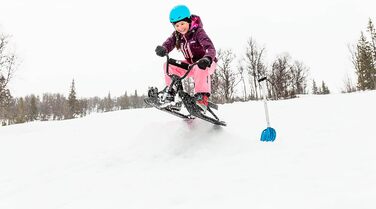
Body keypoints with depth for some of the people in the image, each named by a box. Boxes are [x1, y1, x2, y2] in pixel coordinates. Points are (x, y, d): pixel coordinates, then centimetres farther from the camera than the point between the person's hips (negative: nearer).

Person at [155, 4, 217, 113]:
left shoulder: (198, 31, -21)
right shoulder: (176, 35, -4)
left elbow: (210, 48, -35)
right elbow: (168, 44, -18)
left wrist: (207, 59, -56)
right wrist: (162, 49, -44)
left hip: (207, 63, -6)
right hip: (191, 64, 6)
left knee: (200, 68, -41)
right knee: (168, 65, -11)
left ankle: (203, 97, -38)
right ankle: (170, 91, -2)